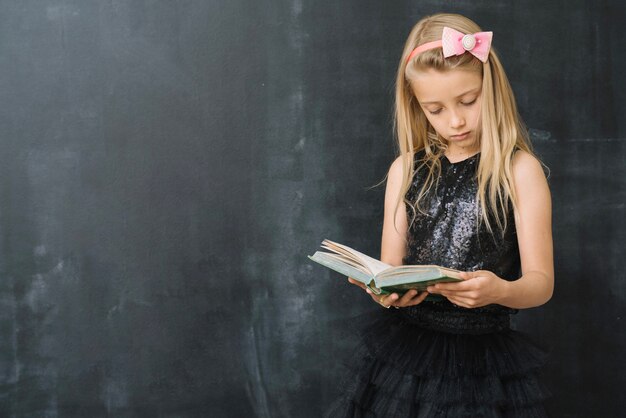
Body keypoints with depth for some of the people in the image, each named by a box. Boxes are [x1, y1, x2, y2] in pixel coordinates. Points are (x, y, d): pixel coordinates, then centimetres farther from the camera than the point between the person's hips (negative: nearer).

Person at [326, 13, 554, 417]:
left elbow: (541, 282, -7)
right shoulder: (407, 170, 5)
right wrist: (385, 290, -18)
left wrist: (500, 291, -30)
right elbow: (390, 267, 6)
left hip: (485, 357, -3)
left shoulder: (520, 170, -5)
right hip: (404, 348, 3)